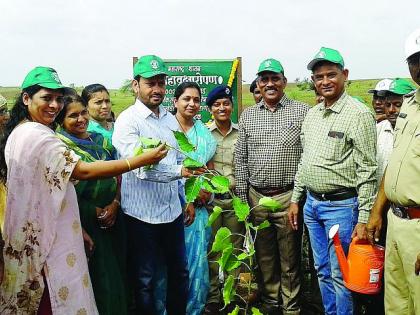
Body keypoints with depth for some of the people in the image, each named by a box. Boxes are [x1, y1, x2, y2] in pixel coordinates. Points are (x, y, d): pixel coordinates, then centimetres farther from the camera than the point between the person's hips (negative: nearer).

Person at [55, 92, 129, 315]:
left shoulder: (100, 140, 10)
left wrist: (115, 204, -4)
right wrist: (97, 212, -10)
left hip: (112, 217, 5)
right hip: (86, 222, -5)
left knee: (117, 270, 10)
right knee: (101, 277, 0)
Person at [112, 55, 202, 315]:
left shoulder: (170, 119, 9)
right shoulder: (128, 120, -13)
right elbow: (141, 166, -26)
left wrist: (186, 199, 14)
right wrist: (179, 171, -39)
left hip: (173, 211, 7)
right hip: (142, 215, -6)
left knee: (180, 272, 18)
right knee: (145, 280, 8)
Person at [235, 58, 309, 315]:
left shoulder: (302, 111, -1)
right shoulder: (247, 116, 9)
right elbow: (241, 159, 11)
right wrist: (243, 198, 6)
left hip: (288, 197, -3)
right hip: (256, 197, 3)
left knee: (290, 259, 6)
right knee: (264, 256, 15)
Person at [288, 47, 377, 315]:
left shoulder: (358, 114, -12)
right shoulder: (312, 114, 11)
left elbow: (367, 170, -14)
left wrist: (364, 219, -17)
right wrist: (296, 199, 15)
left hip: (341, 205, -7)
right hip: (312, 204, 7)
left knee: (340, 275, 3)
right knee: (323, 271, 17)